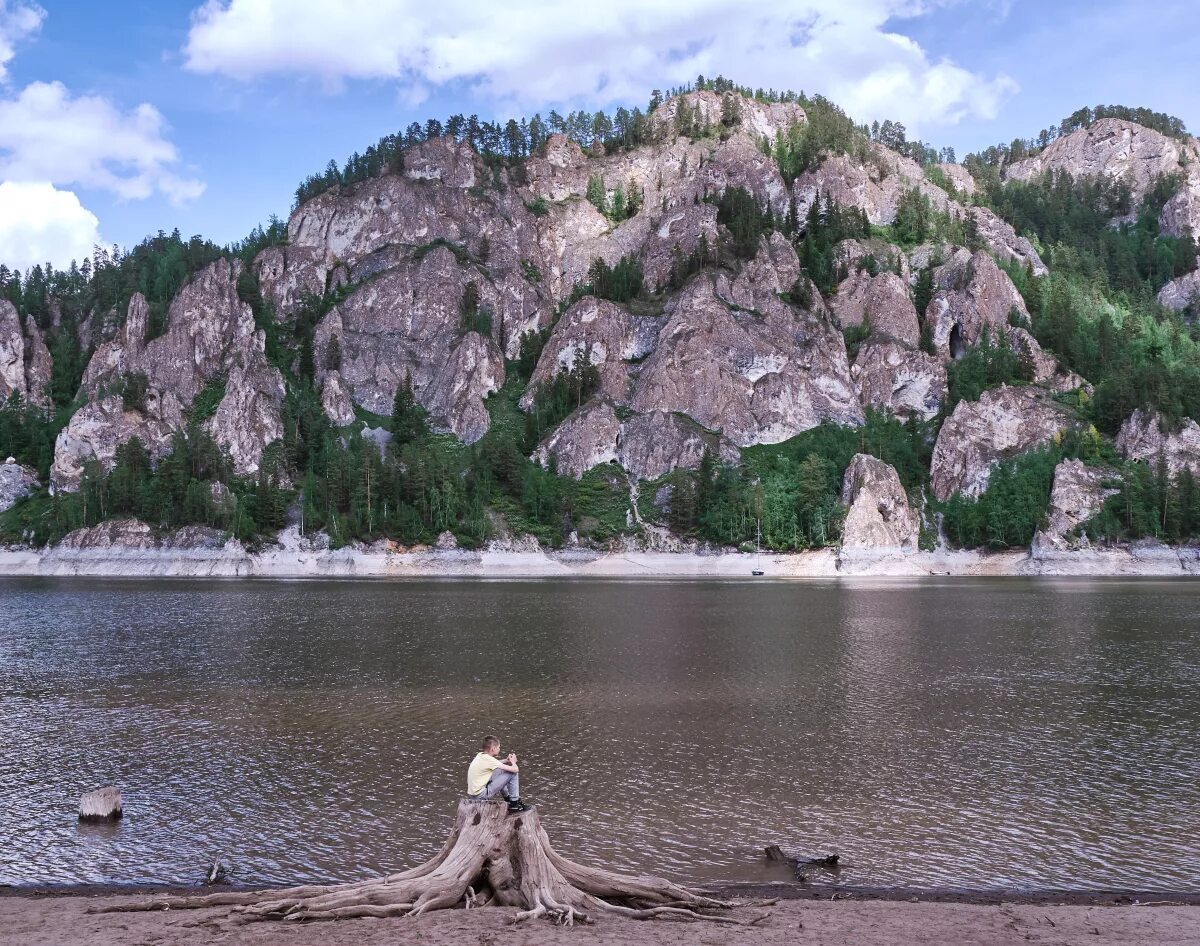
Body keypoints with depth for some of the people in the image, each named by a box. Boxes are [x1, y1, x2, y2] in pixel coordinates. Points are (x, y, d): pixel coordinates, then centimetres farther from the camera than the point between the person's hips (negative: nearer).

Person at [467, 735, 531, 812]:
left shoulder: (480, 755, 6)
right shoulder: (489, 760, -19)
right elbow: (515, 769, -17)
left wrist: (506, 760, 12)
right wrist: (513, 761, 6)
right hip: (481, 795, -9)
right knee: (512, 773, -8)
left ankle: (507, 798, 33)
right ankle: (514, 804, 4)